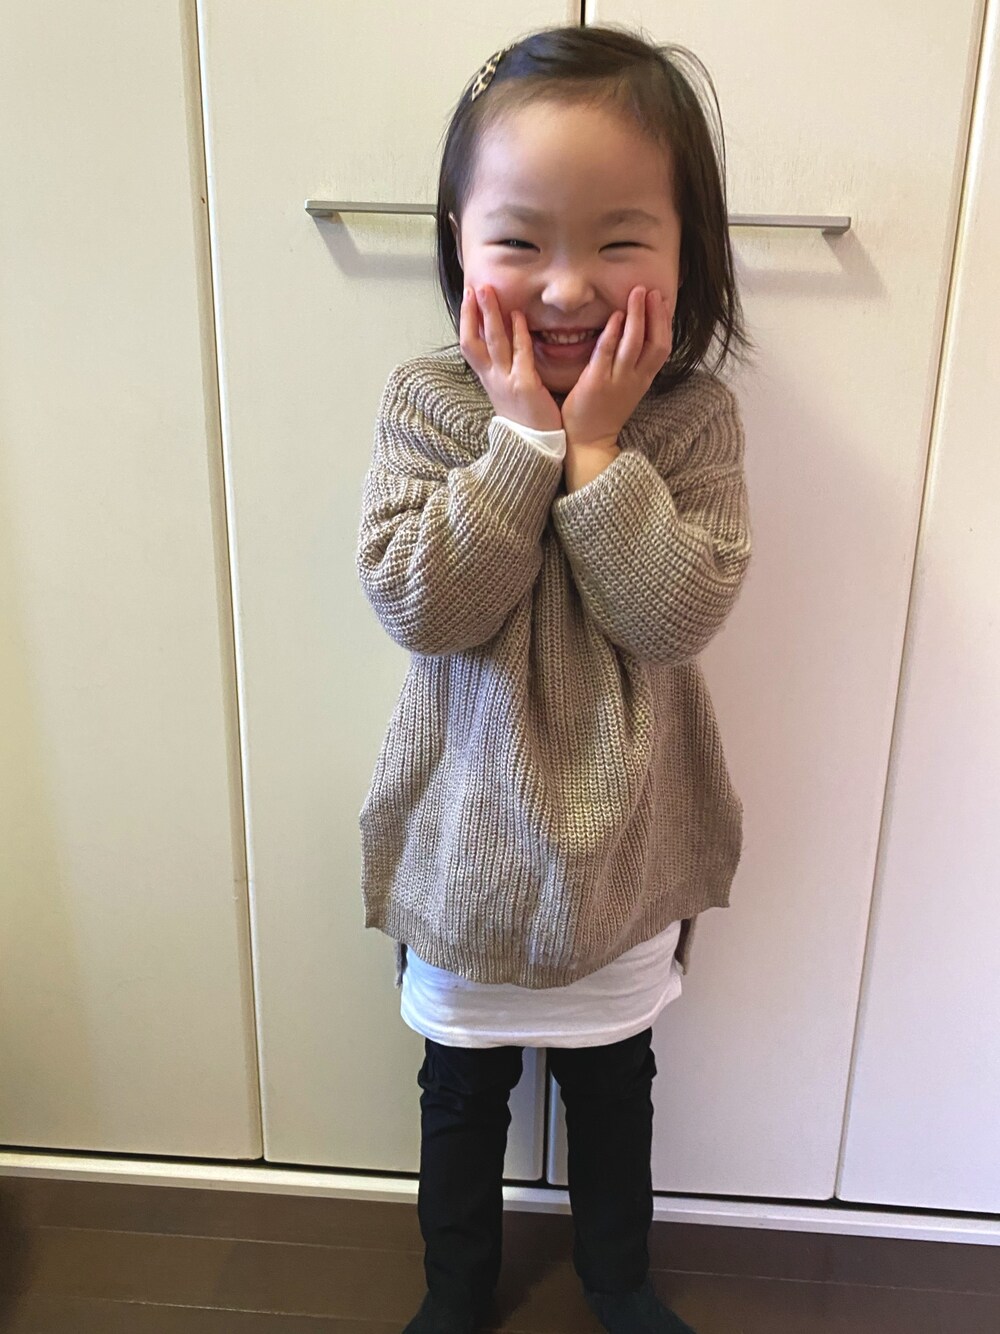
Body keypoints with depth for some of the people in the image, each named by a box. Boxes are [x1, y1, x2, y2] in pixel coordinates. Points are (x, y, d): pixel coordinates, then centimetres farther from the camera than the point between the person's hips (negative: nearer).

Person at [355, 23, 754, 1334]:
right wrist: (525, 435, -26)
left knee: (615, 1087, 24)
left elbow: (677, 612, -22)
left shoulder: (695, 415, -12)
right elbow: (417, 604, -23)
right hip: (468, 843, 0)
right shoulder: (427, 400, -12)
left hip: (624, 846, 1)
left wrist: (599, 444, -26)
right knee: (461, 1093, 22)